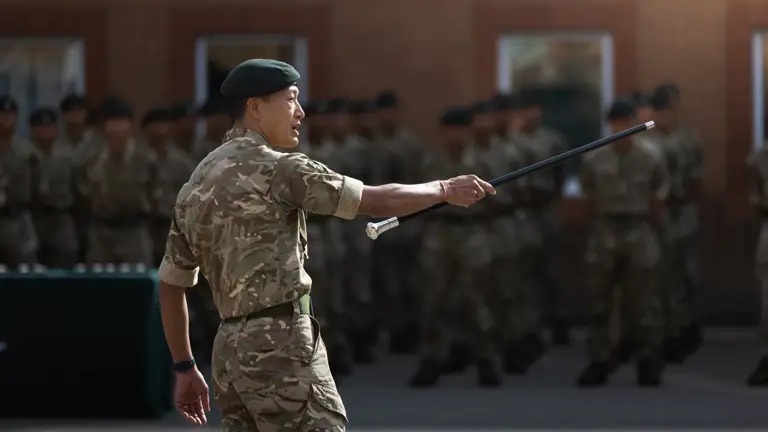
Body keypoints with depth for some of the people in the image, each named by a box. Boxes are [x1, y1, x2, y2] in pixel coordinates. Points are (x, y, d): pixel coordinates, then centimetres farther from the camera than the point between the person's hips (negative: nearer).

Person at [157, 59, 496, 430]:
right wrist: (446, 189, 6)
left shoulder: (196, 186, 16)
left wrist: (184, 368, 25)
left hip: (233, 351, 9)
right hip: (280, 346, -9)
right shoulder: (275, 169, -9)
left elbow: (171, 285, 20)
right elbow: (378, 203, -9)